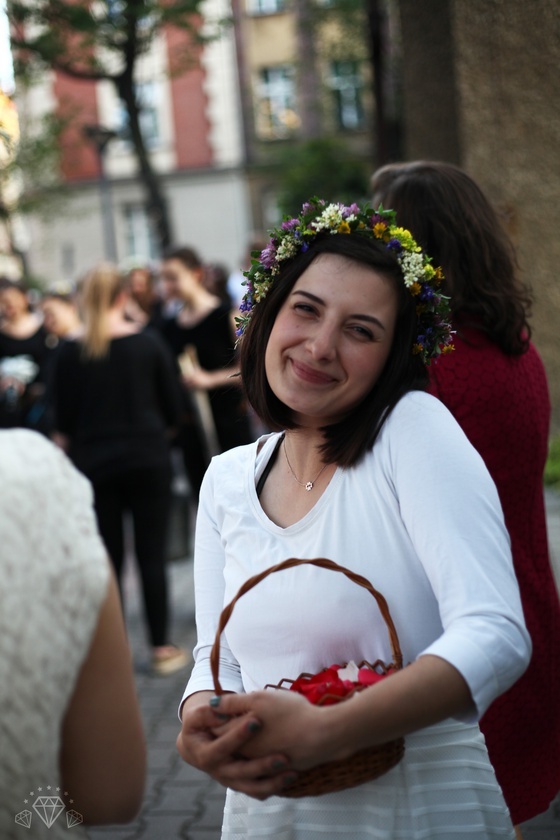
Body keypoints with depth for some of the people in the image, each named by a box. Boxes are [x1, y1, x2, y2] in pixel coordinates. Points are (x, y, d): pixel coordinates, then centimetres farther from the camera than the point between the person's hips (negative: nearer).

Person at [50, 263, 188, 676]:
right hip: (148, 460, -1)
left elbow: (64, 424, 1)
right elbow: (172, 408, 0)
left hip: (94, 464, 1)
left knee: (108, 557, 9)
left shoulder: (70, 353, -4)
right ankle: (162, 648, 9)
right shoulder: (149, 343, -6)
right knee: (152, 554, 5)